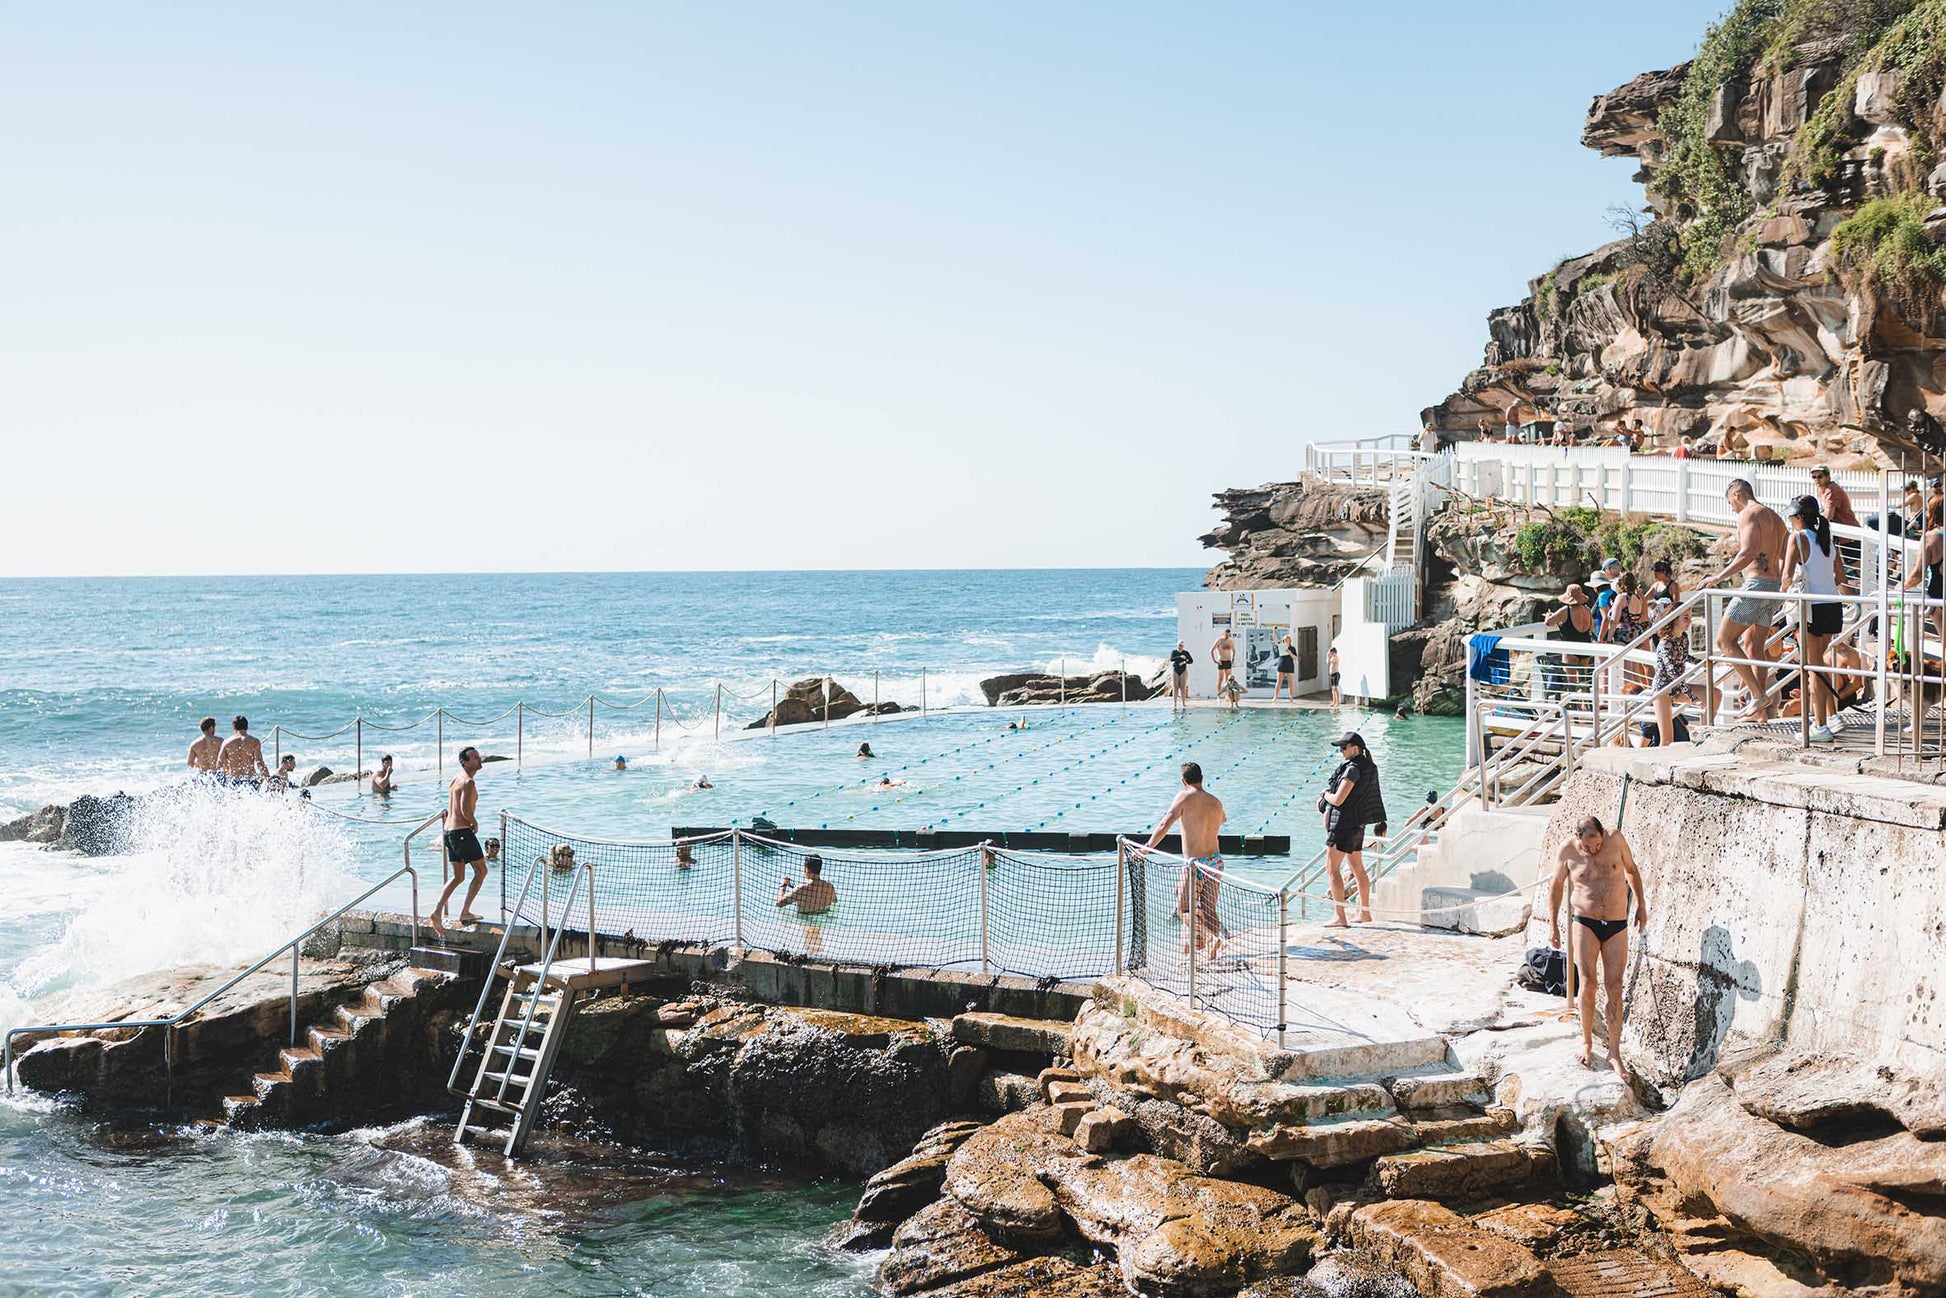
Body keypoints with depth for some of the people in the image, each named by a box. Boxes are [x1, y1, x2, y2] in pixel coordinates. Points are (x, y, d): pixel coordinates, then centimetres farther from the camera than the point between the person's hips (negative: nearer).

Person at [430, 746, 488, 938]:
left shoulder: (455, 779, 16)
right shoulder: (468, 782, -14)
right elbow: (465, 810, -25)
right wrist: (475, 823, -7)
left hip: (449, 831, 9)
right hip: (463, 831, -9)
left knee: (457, 877, 15)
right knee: (481, 871, 5)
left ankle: (437, 911, 2)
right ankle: (465, 912, 2)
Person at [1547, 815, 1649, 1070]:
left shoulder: (1616, 840, -5)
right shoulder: (1567, 851, -7)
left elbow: (1632, 870, 12)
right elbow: (1556, 886, 5)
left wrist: (1641, 904, 15)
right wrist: (1552, 925, 3)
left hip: (1617, 925, 1)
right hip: (1586, 923, -1)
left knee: (1614, 987, -1)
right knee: (1587, 984, -8)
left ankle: (1614, 1051, 3)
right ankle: (1586, 1043, 7)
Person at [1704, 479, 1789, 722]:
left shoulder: (1748, 514, -9)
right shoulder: (1775, 518, 20)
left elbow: (1748, 553, -22)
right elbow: (1784, 560, 25)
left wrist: (1719, 577, -18)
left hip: (1756, 584, -9)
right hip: (1774, 586, 9)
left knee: (1724, 640, -4)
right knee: (1754, 646, 14)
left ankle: (1758, 695, -11)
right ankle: (1760, 710, 13)